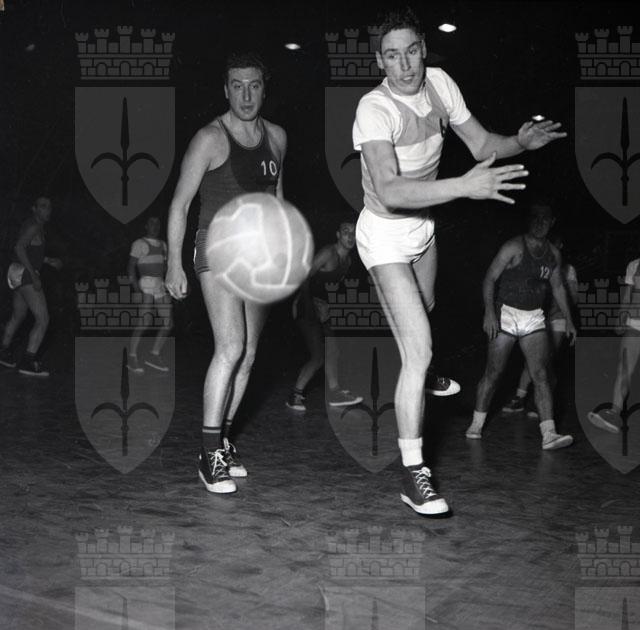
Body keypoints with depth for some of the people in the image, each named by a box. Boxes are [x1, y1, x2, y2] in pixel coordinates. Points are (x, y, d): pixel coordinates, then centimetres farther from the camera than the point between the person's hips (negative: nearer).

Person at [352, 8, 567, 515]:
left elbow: (481, 143, 1)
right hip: (385, 236, -7)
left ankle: (420, 381, 64)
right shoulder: (375, 109, -28)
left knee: (424, 316, 30)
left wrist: (521, 142, -21)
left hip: (423, 226, 7)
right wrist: (465, 187, -50)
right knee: (419, 352, -15)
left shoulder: (439, 83, -8)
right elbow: (389, 192, -42)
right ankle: (414, 476, -8)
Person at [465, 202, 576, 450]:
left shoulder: (553, 254, 9)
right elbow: (489, 279, -13)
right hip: (505, 314, -4)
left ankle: (549, 434, -12)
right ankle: (476, 424, 19)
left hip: (534, 318, 4)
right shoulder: (514, 247, -10)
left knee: (541, 375, -7)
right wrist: (489, 312, -24)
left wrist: (568, 320, 17)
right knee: (493, 373, 2)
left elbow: (558, 287, 20)